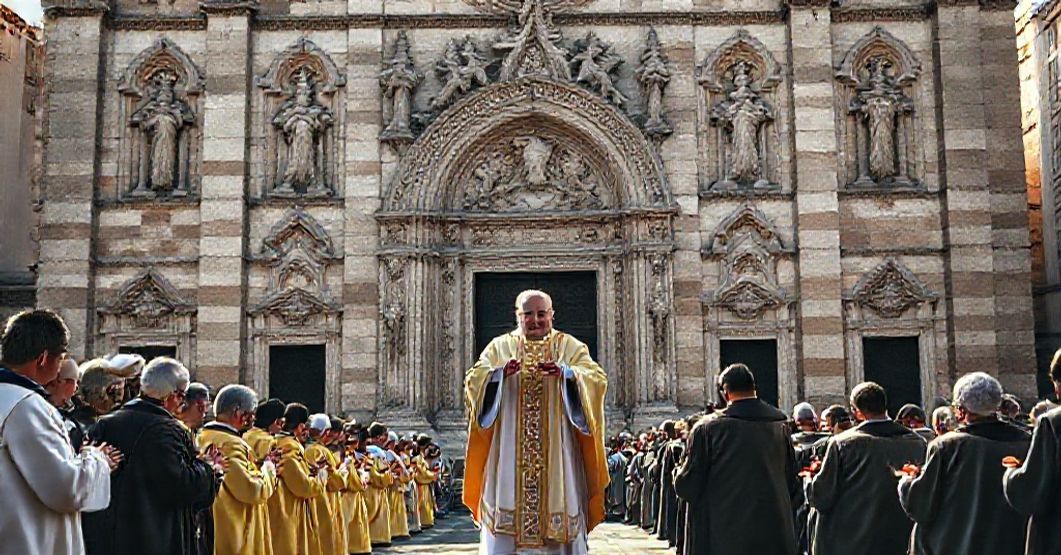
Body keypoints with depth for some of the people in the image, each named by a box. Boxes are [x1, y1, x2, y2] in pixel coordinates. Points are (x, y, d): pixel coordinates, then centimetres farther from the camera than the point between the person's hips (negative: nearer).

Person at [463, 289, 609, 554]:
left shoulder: (571, 347, 8)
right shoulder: (500, 347, 10)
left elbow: (597, 379, -7)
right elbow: (473, 381, -2)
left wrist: (565, 372, -26)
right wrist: (500, 372, -23)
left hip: (557, 452, 0)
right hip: (510, 451, 0)